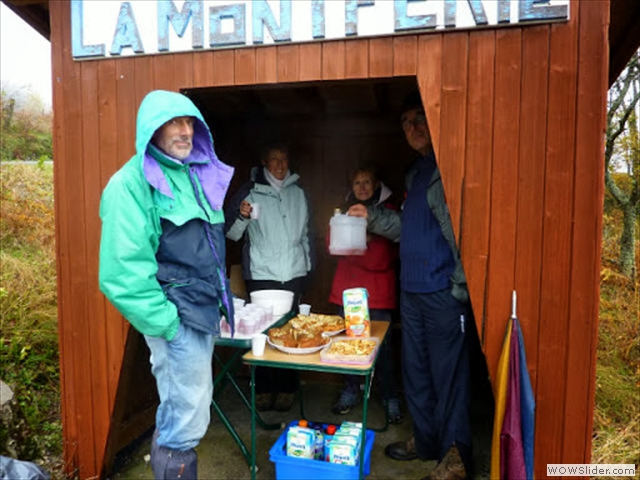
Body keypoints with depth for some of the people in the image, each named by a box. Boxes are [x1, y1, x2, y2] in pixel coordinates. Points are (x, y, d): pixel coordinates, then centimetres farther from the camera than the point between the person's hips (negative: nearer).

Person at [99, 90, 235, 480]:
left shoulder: (196, 174, 12)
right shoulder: (132, 182, -12)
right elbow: (124, 269, -18)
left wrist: (218, 303, 15)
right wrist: (165, 323, -16)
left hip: (203, 312, 8)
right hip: (176, 319, -8)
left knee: (179, 417, 20)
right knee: (187, 422, 2)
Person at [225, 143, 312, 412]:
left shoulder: (298, 193, 12)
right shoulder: (250, 191, 1)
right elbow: (231, 234, 0)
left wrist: (306, 269, 16)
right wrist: (242, 216, -19)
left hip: (294, 274, 3)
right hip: (261, 275, -2)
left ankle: (286, 389, 19)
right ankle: (262, 389, 16)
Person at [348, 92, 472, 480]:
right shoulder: (416, 172, 18)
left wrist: (462, 286, -17)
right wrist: (372, 217, 16)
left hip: (443, 291, -9)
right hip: (412, 289, 9)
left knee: (448, 374, 2)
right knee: (416, 370, 17)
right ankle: (426, 441, 34)